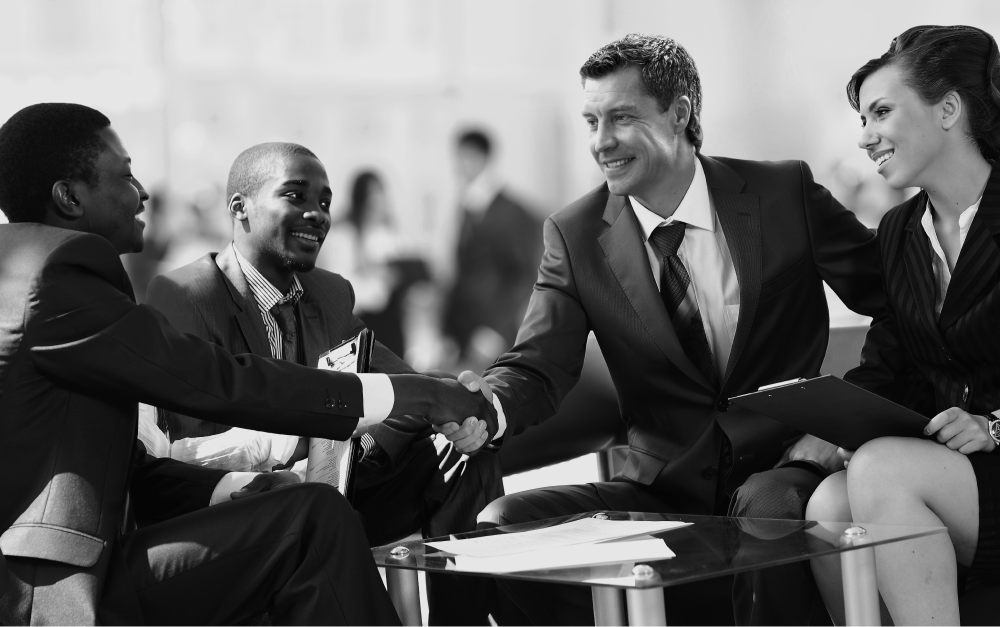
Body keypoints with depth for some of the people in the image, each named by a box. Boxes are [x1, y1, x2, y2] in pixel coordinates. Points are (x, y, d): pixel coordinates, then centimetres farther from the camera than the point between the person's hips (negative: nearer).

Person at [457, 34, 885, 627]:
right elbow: (537, 368, -5)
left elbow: (900, 302, 6)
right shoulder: (576, 235, 3)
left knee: (768, 509, -38)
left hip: (779, 474, -3)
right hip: (663, 490, 3)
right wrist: (487, 411, -29)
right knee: (501, 525, -19)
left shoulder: (784, 194, -2)